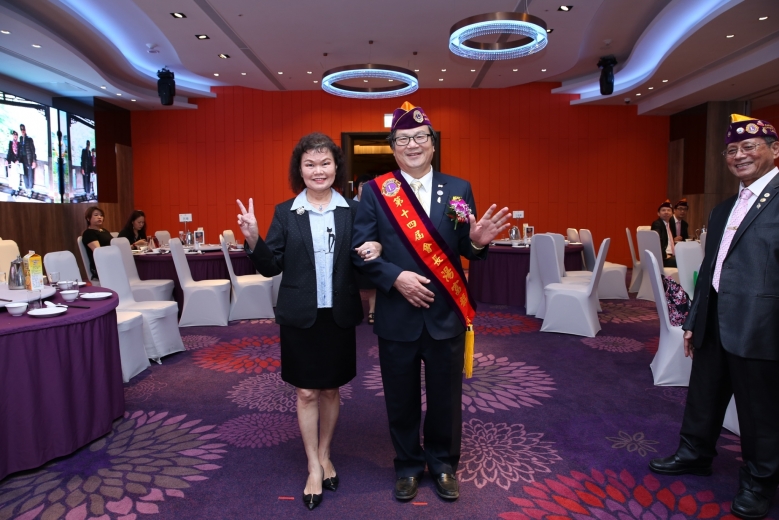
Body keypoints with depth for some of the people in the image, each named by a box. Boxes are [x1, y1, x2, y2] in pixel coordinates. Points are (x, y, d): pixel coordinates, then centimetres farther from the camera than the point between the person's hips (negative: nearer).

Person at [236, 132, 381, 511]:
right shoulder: (285, 213, -1)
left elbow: (365, 258, 5)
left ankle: (324, 456, 35)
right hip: (300, 317, -1)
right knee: (306, 392, 7)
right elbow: (271, 267, -3)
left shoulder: (353, 211, 1)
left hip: (339, 316, 1)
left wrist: (375, 250, -18)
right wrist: (252, 239, -20)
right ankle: (314, 468, 24)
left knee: (331, 390, 14)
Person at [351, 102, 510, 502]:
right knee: (401, 399, 16)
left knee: (446, 398, 16)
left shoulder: (459, 189, 2)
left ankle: (443, 463, 40)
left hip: (446, 314, 1)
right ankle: (408, 464, 39)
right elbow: (361, 250, -8)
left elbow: (466, 250, 1)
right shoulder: (374, 191, -3)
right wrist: (395, 277, -21)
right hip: (397, 315, -1)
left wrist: (478, 241, -21)